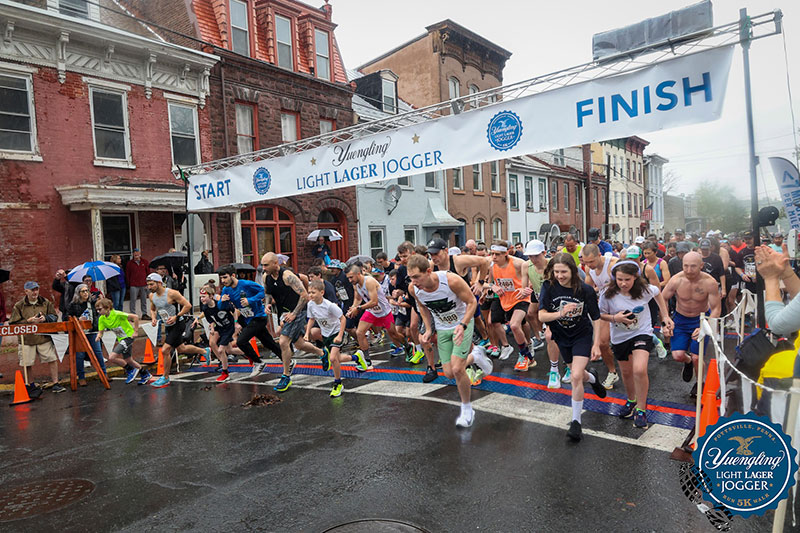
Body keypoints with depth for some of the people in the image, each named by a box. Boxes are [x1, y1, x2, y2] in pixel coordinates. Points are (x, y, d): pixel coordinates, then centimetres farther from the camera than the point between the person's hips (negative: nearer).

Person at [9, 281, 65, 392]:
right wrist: (29, 321, -13)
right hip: (26, 340, -1)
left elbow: (54, 316, 11)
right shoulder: (18, 306, 1)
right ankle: (26, 384, 27)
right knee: (26, 364, 7)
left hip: (44, 338, 1)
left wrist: (45, 318, -8)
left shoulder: (46, 303, 7)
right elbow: (13, 323, -1)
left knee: (52, 359, -3)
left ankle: (54, 382, 8)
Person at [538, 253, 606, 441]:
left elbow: (596, 318, -10)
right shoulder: (549, 287, -16)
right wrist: (560, 313, -37)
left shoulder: (585, 290, -20)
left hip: (582, 335, -3)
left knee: (576, 376, -17)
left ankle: (576, 422, -1)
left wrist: (596, 345, -12)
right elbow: (541, 316, -19)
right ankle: (593, 378, 57)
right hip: (561, 336, 3)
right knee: (576, 374, 19)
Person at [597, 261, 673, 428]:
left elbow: (658, 293, 8)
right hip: (620, 337, 2)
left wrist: (665, 316, 7)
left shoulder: (645, 290, -15)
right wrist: (615, 318, -23)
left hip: (642, 333, -2)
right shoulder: (608, 294, -17)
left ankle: (641, 410, -1)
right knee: (626, 372, 18)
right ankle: (631, 400, 48)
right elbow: (601, 314, -4)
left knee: (639, 370, -21)